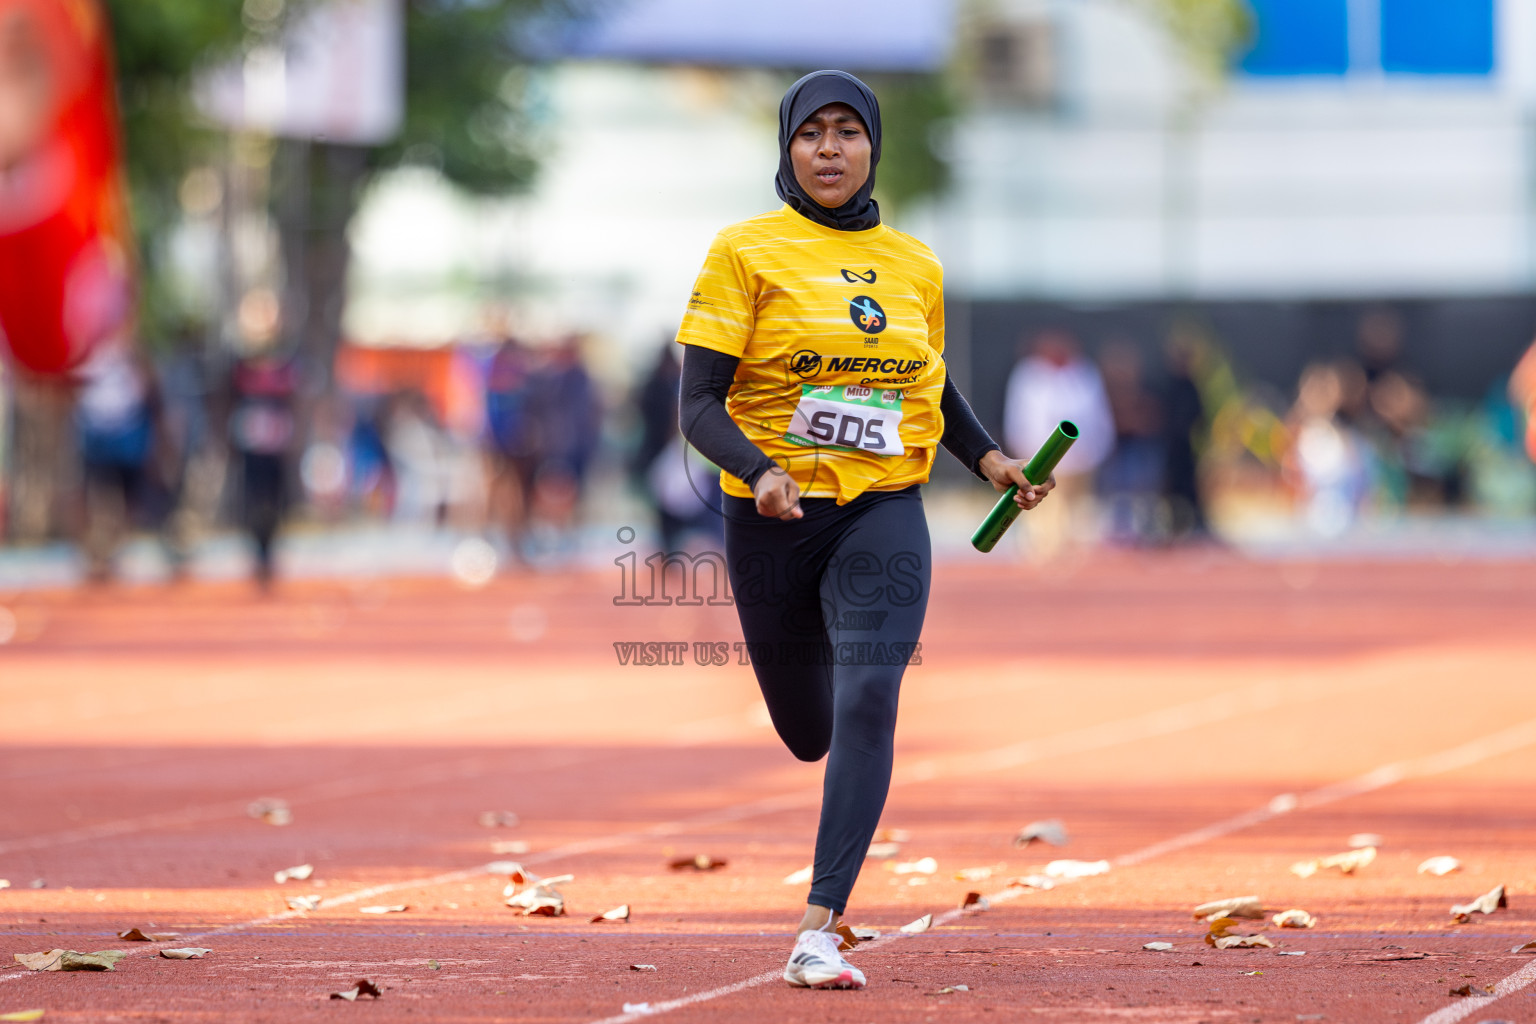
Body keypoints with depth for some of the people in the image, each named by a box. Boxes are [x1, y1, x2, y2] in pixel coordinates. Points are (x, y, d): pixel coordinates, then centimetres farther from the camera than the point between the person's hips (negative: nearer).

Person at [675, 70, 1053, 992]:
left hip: (885, 511, 1)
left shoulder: (917, 266, 9)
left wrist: (989, 459, 6)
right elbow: (700, 404, -9)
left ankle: (819, 933, -24)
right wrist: (759, 471, -27)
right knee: (808, 732, 12)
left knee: (866, 702, -21)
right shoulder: (747, 252, -3)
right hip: (776, 517, -1)